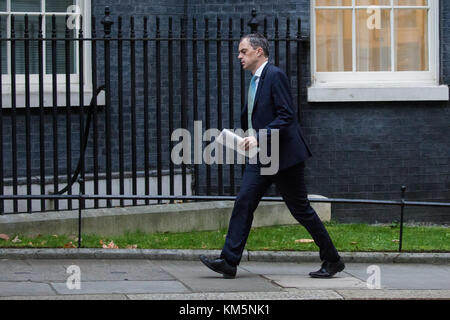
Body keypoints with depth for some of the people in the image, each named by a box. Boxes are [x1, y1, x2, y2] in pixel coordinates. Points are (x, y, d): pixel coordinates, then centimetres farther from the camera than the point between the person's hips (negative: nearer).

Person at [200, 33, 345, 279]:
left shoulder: (275, 75, -13)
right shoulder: (255, 81, 15)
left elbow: (286, 116, -21)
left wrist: (259, 138, -26)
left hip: (283, 156, -8)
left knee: (300, 209, -1)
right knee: (243, 203, -3)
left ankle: (332, 260, 11)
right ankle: (228, 262, -6)